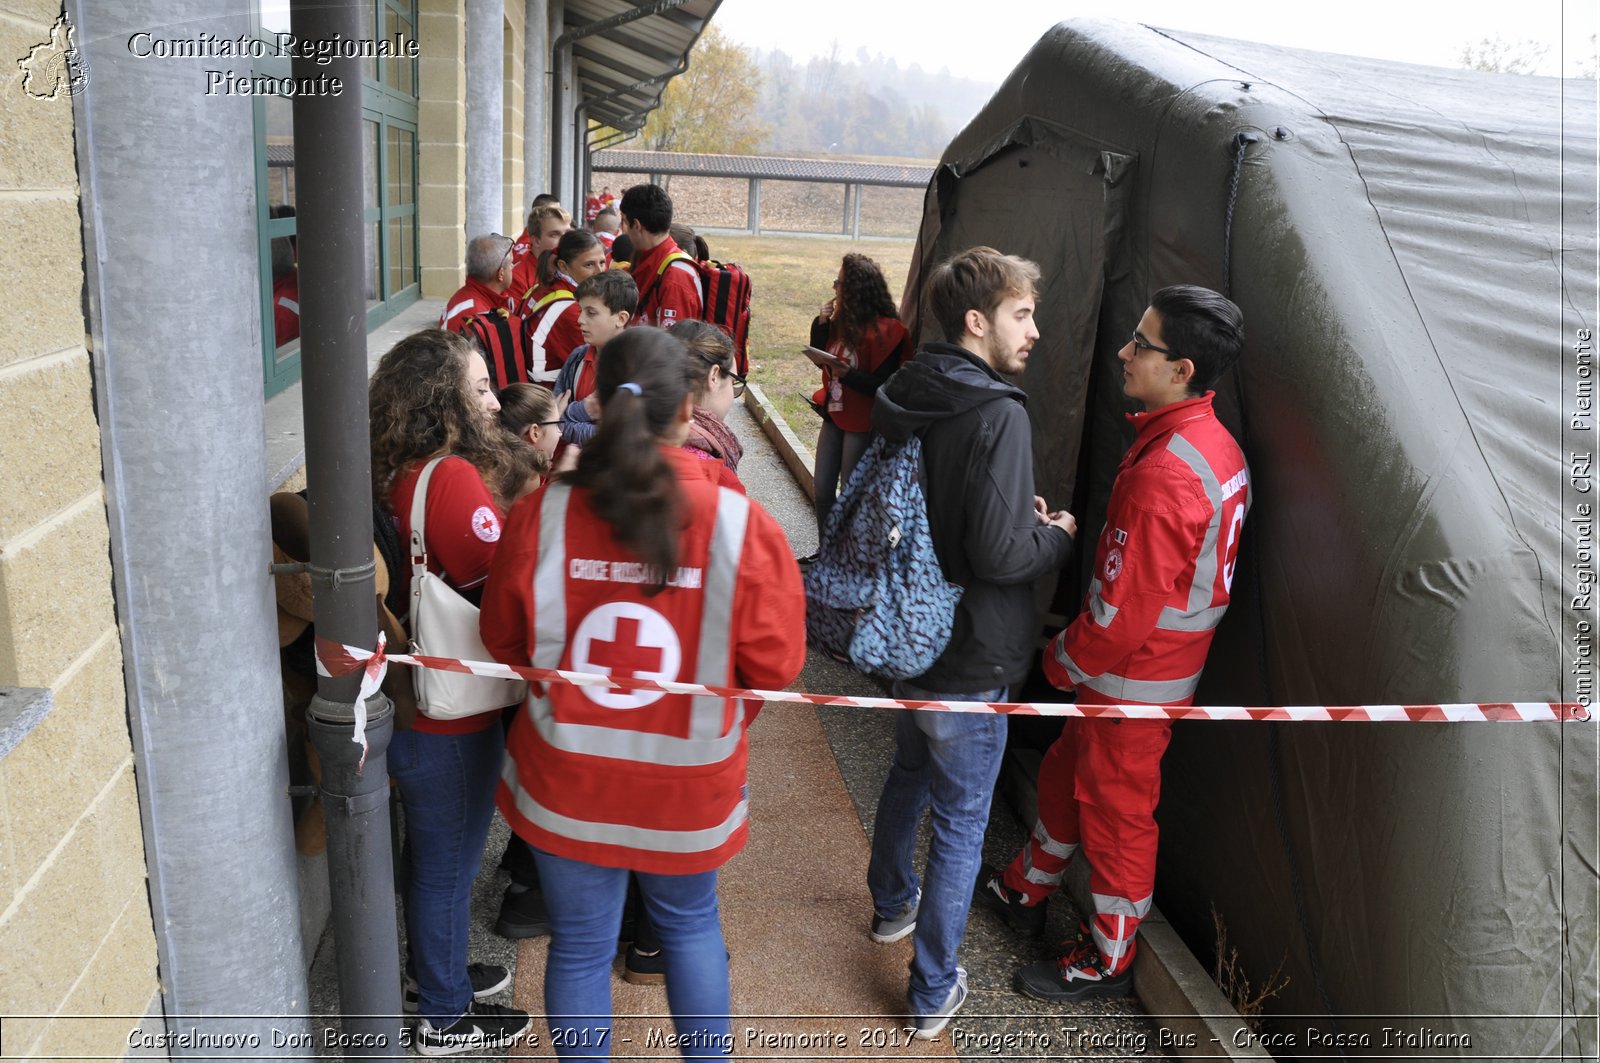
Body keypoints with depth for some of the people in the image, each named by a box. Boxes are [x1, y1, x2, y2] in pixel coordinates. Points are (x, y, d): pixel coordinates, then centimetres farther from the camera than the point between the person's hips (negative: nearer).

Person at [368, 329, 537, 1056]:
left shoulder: (401, 473, 2)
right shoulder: (453, 478, -25)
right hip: (452, 714, -9)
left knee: (431, 852, 26)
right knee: (449, 860, 10)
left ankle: (435, 969, 47)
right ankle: (446, 1017, 29)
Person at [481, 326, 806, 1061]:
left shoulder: (540, 516, -16)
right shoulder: (743, 525, -20)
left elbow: (504, 644, -1)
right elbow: (775, 664, -10)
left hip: (565, 782, 1)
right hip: (689, 787, 0)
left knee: (580, 946, 19)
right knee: (690, 925, 26)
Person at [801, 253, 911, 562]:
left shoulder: (885, 330, -18)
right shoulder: (842, 320, 5)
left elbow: (883, 386, -19)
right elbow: (821, 359, 9)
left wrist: (848, 373, -31)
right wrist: (822, 323, -3)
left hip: (862, 424, -8)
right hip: (834, 416, 8)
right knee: (822, 491, 14)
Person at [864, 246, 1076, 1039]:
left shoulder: (903, 397, 2)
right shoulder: (998, 415, -23)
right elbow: (999, 555, -28)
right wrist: (1058, 534, -6)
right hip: (969, 658, -8)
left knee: (909, 772, 29)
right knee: (961, 822, 8)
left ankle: (892, 903, 52)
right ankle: (934, 991, 22)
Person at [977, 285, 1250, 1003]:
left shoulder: (1164, 473, -31)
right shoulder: (1214, 444, 1)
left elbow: (1124, 608, -27)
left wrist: (1063, 660, -9)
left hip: (1134, 676, -9)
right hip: (1164, 659, 9)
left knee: (1117, 808, 9)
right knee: (1067, 772, 24)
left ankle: (1107, 962, 30)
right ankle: (1024, 892, 46)